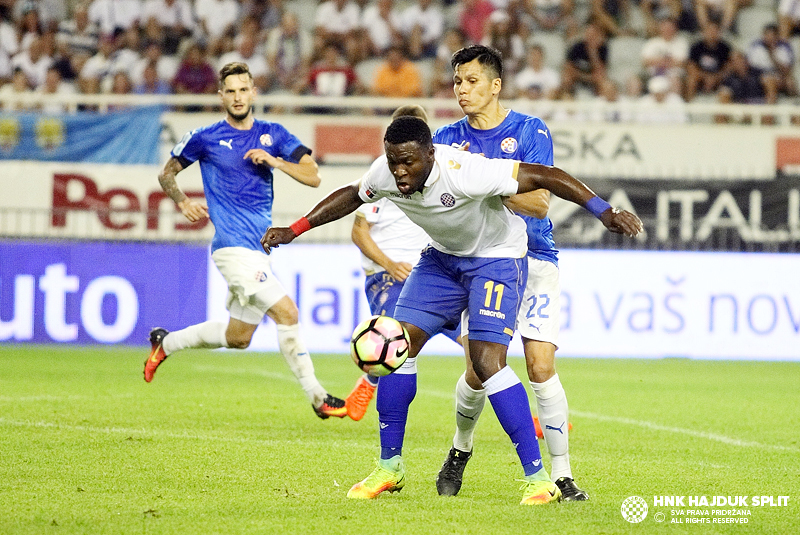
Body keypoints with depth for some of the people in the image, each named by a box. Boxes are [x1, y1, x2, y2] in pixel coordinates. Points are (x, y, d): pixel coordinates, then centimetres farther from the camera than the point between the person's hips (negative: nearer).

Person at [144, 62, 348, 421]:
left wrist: (275, 161, -12)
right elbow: (167, 174, 13)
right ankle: (316, 397, -12)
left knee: (238, 337, 15)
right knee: (286, 312, -18)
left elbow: (313, 177, 2)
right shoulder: (206, 138, -1)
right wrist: (183, 202, -2)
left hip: (260, 248, 6)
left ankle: (166, 343, 36)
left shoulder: (273, 135, 9)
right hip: (233, 246, -6)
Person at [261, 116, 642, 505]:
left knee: (487, 361, -21)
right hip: (442, 256, 7)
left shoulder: (464, 173, -36)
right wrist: (296, 229, 4)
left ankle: (538, 479, -16)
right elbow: (352, 195, 8)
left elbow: (545, 176, -32)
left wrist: (604, 212, -37)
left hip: (497, 257, -6)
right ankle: (389, 467, 11)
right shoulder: (386, 173, -16)